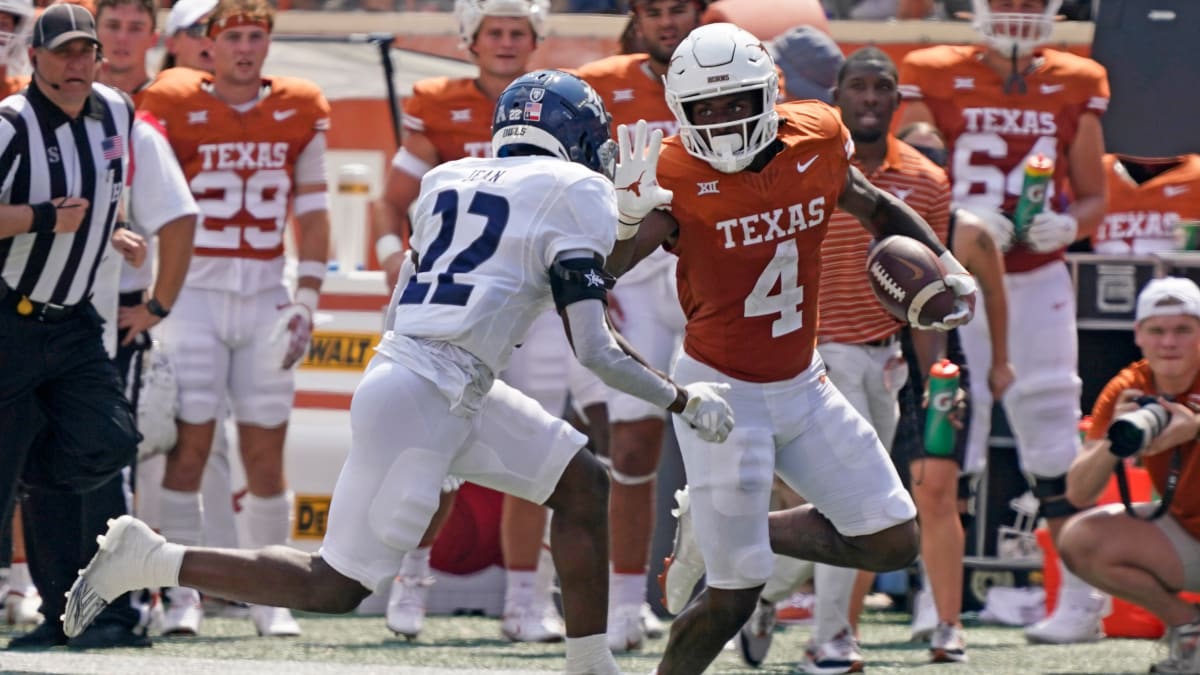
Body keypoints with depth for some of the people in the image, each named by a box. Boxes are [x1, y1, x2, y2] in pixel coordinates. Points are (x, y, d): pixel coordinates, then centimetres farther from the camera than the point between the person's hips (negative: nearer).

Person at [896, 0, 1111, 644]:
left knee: (1051, 436, -2)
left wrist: (1066, 224, -10)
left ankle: (1081, 597, 0)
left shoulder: (1074, 88, 6)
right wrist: (958, 217, -18)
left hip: (1038, 282, 1)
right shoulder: (935, 80, 1)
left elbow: (1093, 198, 12)